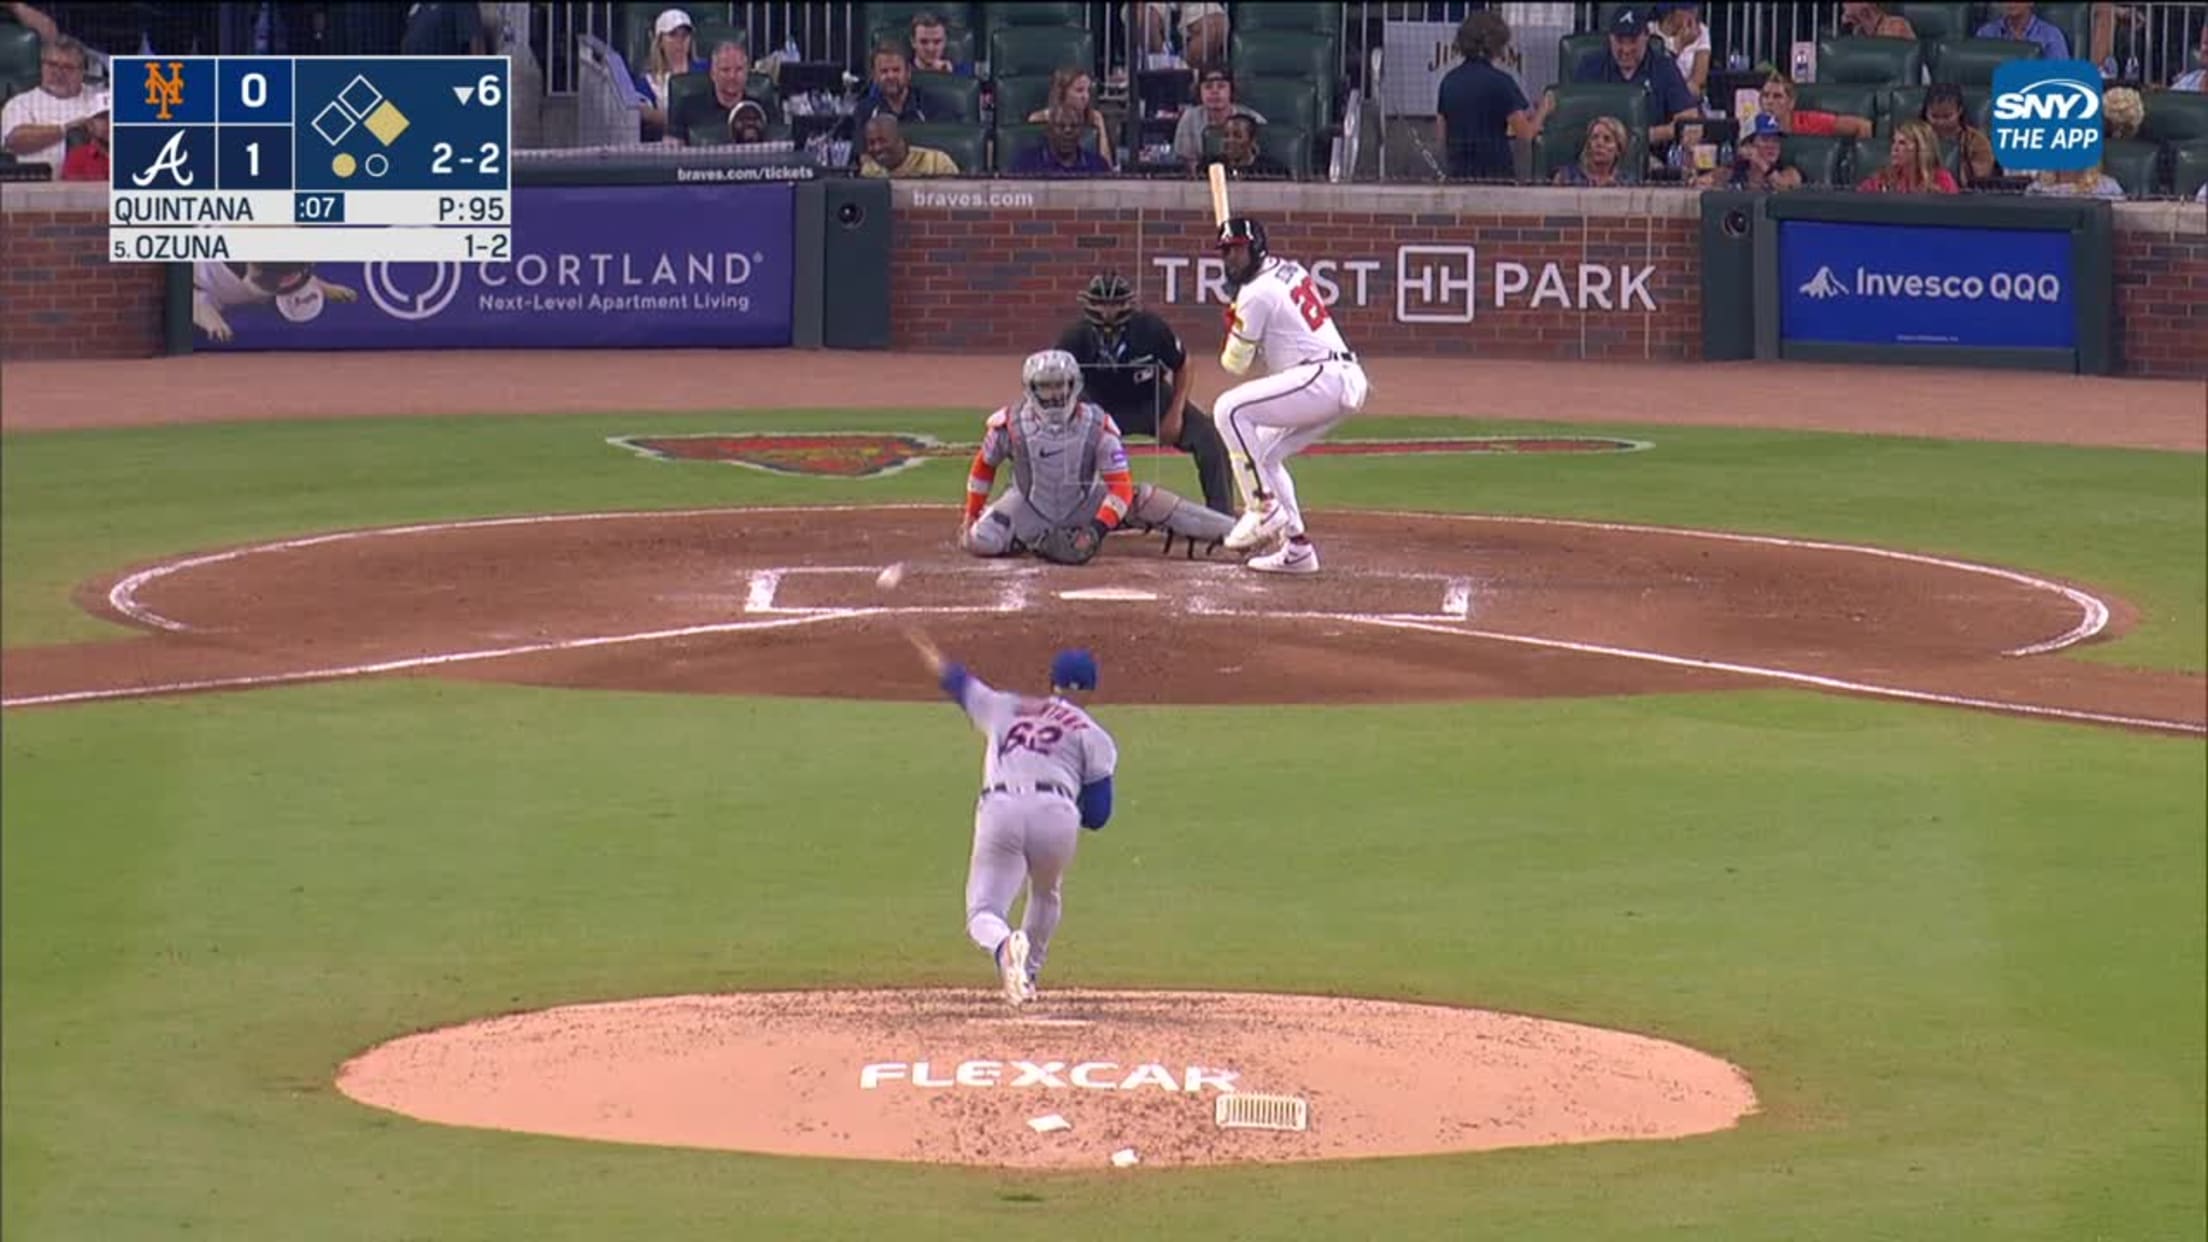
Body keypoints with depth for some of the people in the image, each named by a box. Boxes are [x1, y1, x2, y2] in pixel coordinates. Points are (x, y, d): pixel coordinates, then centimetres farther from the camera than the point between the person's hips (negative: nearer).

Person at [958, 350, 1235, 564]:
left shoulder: (1096, 424, -20)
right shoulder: (1010, 424, -18)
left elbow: (1120, 485, -22)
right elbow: (984, 466, 0)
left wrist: (1097, 530, -34)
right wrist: (971, 515, 7)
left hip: (1083, 507, 0)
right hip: (1030, 508, 0)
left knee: (1143, 499, -19)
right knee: (981, 541, -27)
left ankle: (1233, 532, -19)